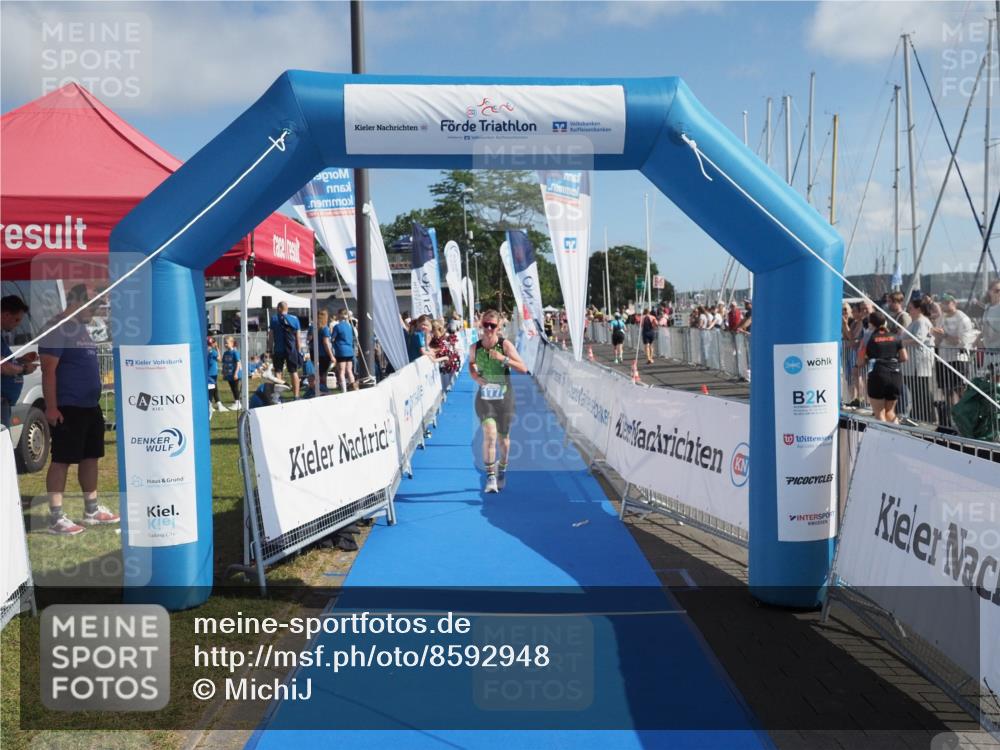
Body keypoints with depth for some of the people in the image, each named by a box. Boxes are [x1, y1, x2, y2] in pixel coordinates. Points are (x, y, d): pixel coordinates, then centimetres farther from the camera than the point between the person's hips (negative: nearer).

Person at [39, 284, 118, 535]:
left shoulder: (82, 329, 16)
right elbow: (49, 370, -17)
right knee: (62, 460, -5)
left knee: (91, 457, 13)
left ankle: (92, 510, 23)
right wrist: (51, 407, -21)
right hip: (68, 408, -9)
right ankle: (56, 518, -1)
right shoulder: (58, 329, -12)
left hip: (90, 407, 9)